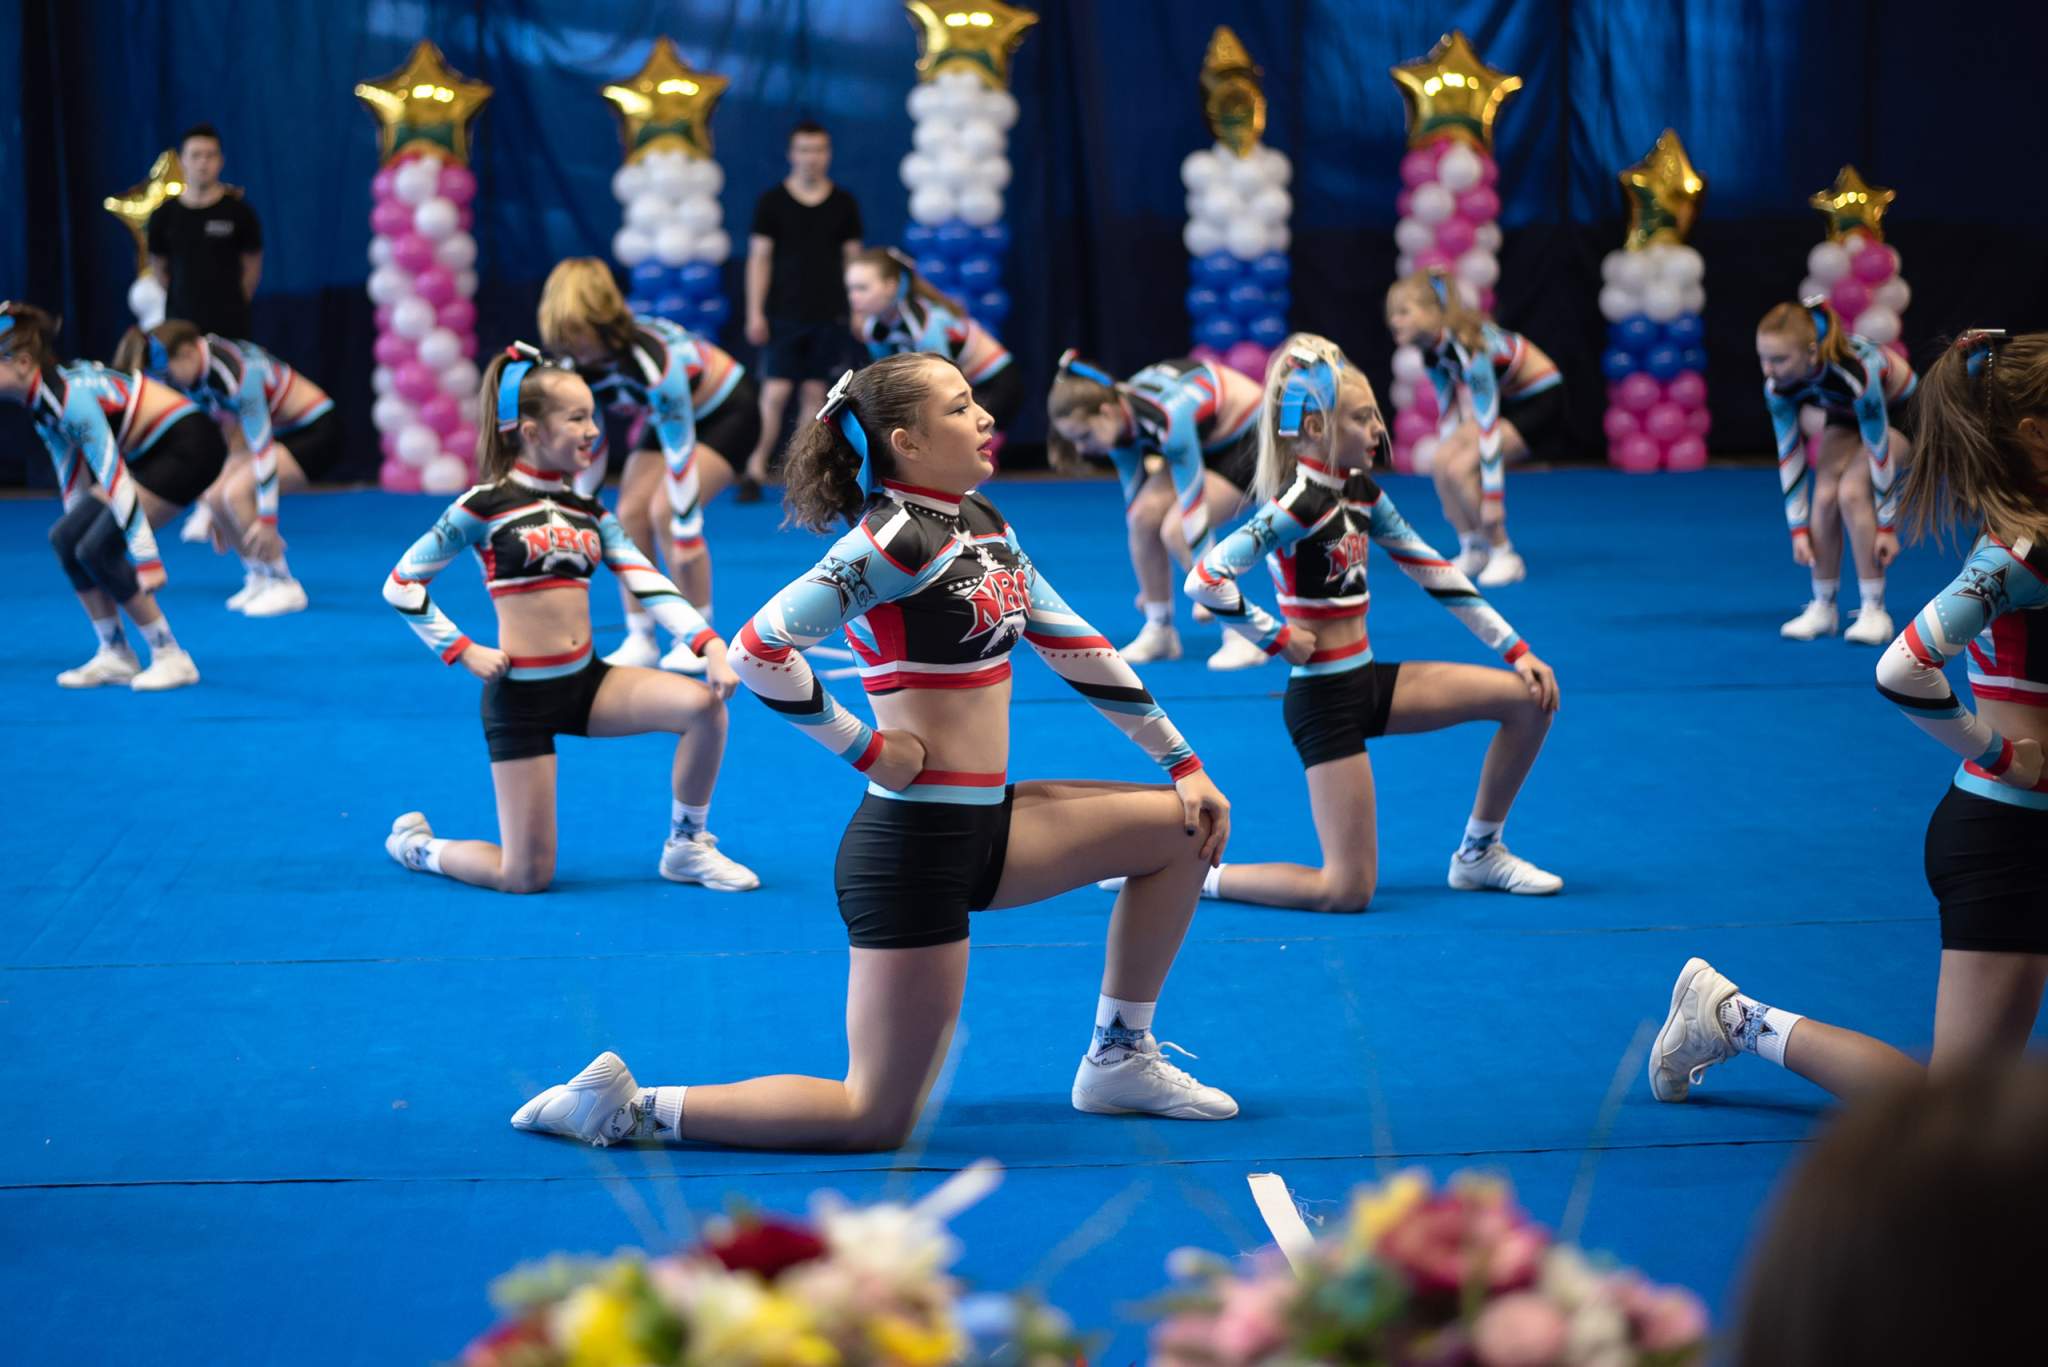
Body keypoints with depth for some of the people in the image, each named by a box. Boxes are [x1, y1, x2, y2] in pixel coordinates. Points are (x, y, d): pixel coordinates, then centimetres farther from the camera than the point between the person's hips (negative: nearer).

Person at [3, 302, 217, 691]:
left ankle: (171, 658, -5)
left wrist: (145, 557, -31)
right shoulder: (42, 402, 2)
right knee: (65, 539, 4)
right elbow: (73, 482, 13)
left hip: (188, 446, -10)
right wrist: (78, 529, 19)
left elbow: (115, 480, -30)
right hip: (150, 452, 10)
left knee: (97, 550, -14)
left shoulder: (70, 396, -26)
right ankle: (115, 657, 11)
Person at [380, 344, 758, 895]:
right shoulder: (485, 506, -8)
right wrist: (463, 652, -10)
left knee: (704, 703, -18)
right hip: (520, 693, -5)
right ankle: (415, 843, 25)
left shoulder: (589, 513, 9)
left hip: (587, 683, 6)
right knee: (527, 877, -6)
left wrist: (710, 644, -16)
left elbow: (650, 585, -1)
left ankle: (687, 848, 3)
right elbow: (400, 585, -5)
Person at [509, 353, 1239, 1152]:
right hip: (914, 843, -9)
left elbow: (1078, 650, 17)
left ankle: (1120, 1062, 21)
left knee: (1185, 828, 13)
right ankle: (627, 1109, 2)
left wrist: (1184, 764, 16)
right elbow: (759, 649, -25)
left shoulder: (983, 527, 11)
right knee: (877, 1120, -6)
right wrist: (868, 750, -16)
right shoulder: (896, 538, -16)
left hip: (984, 830, 9)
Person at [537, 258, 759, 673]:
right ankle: (640, 641, 2)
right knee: (630, 512, -8)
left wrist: (686, 525, -32)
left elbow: (680, 448, -35)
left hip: (725, 409, -7)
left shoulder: (652, 359, -39)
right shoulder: (577, 367, -17)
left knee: (665, 511, -21)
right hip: (668, 416, 7)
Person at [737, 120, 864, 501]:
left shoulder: (844, 203, 7)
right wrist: (755, 312, -6)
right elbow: (759, 258, 1)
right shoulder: (771, 202, 1)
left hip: (829, 315, 2)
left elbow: (853, 258, 11)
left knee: (814, 394, 5)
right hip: (784, 313, -2)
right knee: (774, 392, -7)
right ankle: (755, 472, -3)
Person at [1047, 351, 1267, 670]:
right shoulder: (1120, 421, -13)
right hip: (1206, 441, 7)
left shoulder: (1168, 418, -37)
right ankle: (1159, 632, 1)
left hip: (1250, 439, -7)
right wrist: (1149, 585, 4)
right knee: (1145, 515, -13)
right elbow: (1135, 500, -3)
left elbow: (1193, 507, -33)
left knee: (1176, 531, -20)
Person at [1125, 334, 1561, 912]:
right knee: (1347, 892, -9)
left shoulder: (1358, 491, 6)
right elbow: (1205, 580, -30)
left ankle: (1479, 853, 18)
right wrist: (1278, 638, -18)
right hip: (1324, 697, -8)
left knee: (1532, 697, 4)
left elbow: (1431, 570, 12)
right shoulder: (1298, 505, -20)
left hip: (1368, 681, 8)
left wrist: (1515, 649, 10)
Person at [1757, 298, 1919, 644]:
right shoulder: (1778, 385, -27)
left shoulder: (1856, 371, -43)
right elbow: (1789, 457, -17)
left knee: (1852, 490, -24)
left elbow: (1879, 451, -34)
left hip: (1900, 409, -5)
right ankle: (1822, 608, 0)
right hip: (1846, 415, 5)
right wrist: (1798, 528, -17)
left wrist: (1887, 526, -27)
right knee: (1824, 494, -15)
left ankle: (1874, 611, -14)